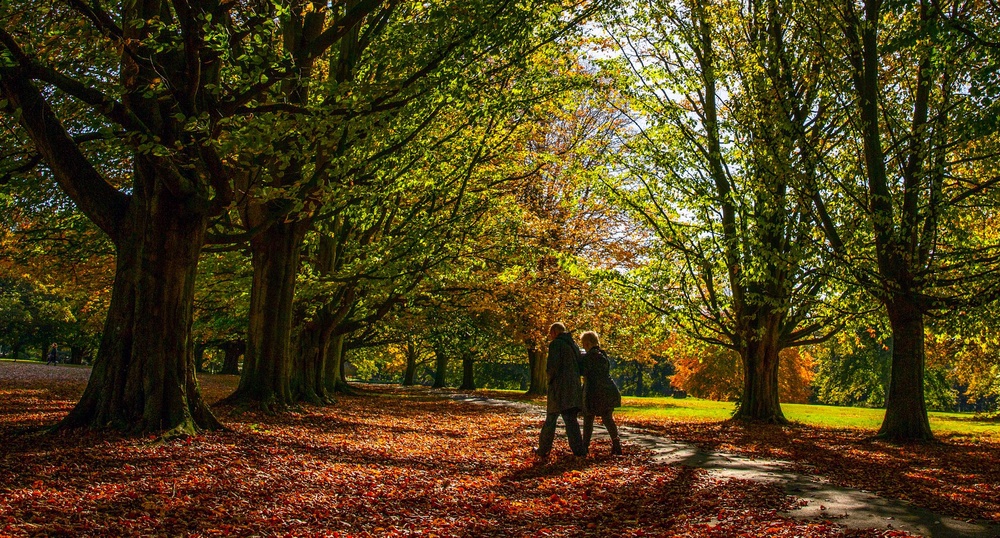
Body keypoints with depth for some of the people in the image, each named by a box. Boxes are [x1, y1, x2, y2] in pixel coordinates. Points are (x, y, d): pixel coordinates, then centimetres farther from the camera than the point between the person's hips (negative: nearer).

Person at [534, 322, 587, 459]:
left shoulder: (556, 344, -6)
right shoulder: (574, 345, 18)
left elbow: (552, 366, -16)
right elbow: (580, 367, 19)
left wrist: (550, 378, 1)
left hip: (559, 387, -7)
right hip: (573, 387, 7)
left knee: (550, 419, 2)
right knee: (571, 419, 7)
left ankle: (543, 450, 9)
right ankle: (579, 451, -1)